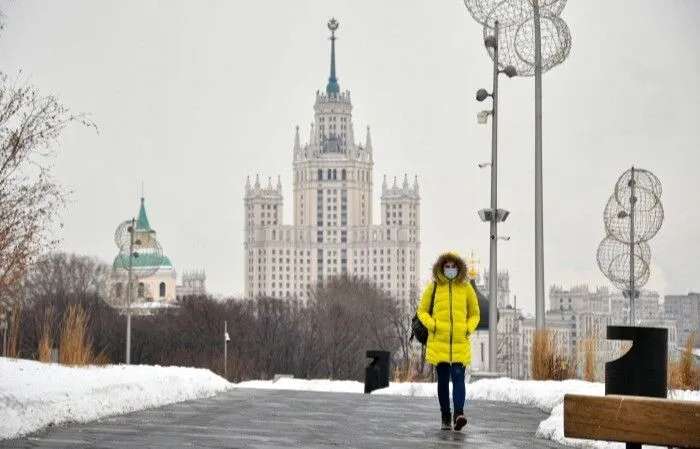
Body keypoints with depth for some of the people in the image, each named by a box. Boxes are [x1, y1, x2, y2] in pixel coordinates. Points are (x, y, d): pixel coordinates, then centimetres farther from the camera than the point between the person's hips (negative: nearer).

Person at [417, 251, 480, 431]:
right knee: (443, 380, 6)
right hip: (438, 342, 1)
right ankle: (445, 418, 13)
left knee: (458, 376, -14)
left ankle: (459, 413, -24)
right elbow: (422, 311, 11)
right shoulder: (433, 287, 5)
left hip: (460, 342, -1)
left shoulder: (466, 288, 7)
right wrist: (432, 325, -7)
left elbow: (475, 314, 15)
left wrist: (469, 328, -3)